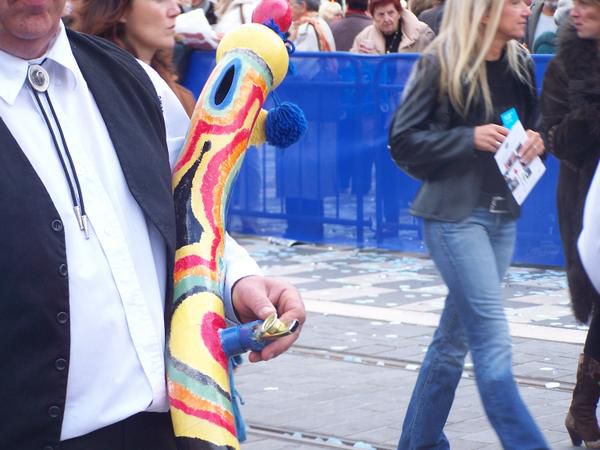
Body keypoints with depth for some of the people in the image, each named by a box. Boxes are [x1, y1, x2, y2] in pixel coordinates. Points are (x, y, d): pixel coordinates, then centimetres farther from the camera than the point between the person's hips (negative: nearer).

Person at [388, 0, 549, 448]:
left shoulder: (521, 65, 8)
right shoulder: (441, 65, -10)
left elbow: (534, 124, 21)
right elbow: (403, 141, -9)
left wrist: (537, 140, -3)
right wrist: (470, 138, -20)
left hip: (503, 214, 7)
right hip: (454, 214, -7)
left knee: (455, 336, 14)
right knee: (493, 343, -10)